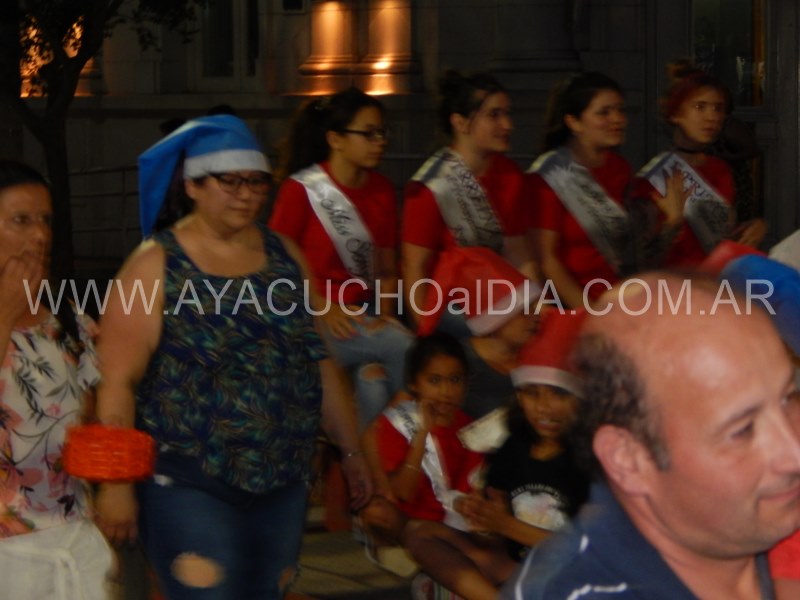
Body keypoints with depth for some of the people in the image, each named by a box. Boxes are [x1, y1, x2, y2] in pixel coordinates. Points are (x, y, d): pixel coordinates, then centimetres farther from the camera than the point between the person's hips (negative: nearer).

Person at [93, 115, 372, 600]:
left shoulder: (284, 255, 9)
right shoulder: (157, 265, -5)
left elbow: (321, 361, 14)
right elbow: (118, 381, -10)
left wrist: (352, 451, 13)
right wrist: (116, 484, -15)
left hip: (284, 481, 5)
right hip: (188, 484, -5)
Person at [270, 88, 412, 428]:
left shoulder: (381, 191, 10)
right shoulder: (301, 189, -6)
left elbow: (386, 269, 14)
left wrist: (385, 314, -5)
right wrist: (324, 310, -17)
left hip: (362, 318, 5)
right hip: (311, 324, -5)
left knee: (375, 387, -25)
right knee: (400, 345, -26)